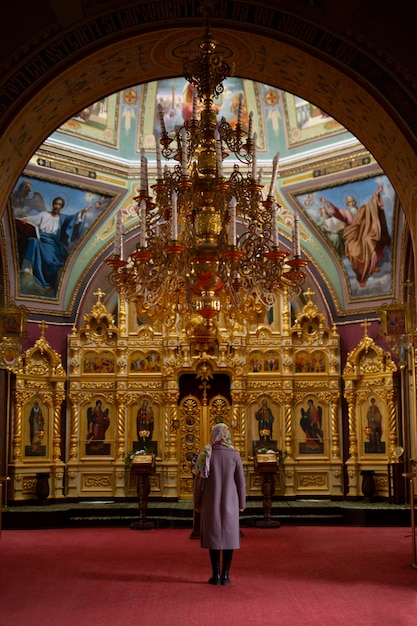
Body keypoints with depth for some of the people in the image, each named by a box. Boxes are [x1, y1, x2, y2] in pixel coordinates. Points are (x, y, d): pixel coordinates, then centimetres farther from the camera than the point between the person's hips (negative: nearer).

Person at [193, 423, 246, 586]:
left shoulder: (206, 454, -7)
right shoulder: (234, 454, -5)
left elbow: (199, 480, -6)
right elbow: (240, 481, -4)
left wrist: (197, 504, 3)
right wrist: (242, 504, 6)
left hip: (210, 502, 0)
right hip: (229, 502, 0)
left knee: (213, 536, 7)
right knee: (229, 536, 7)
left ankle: (216, 575, 7)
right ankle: (225, 575, 7)